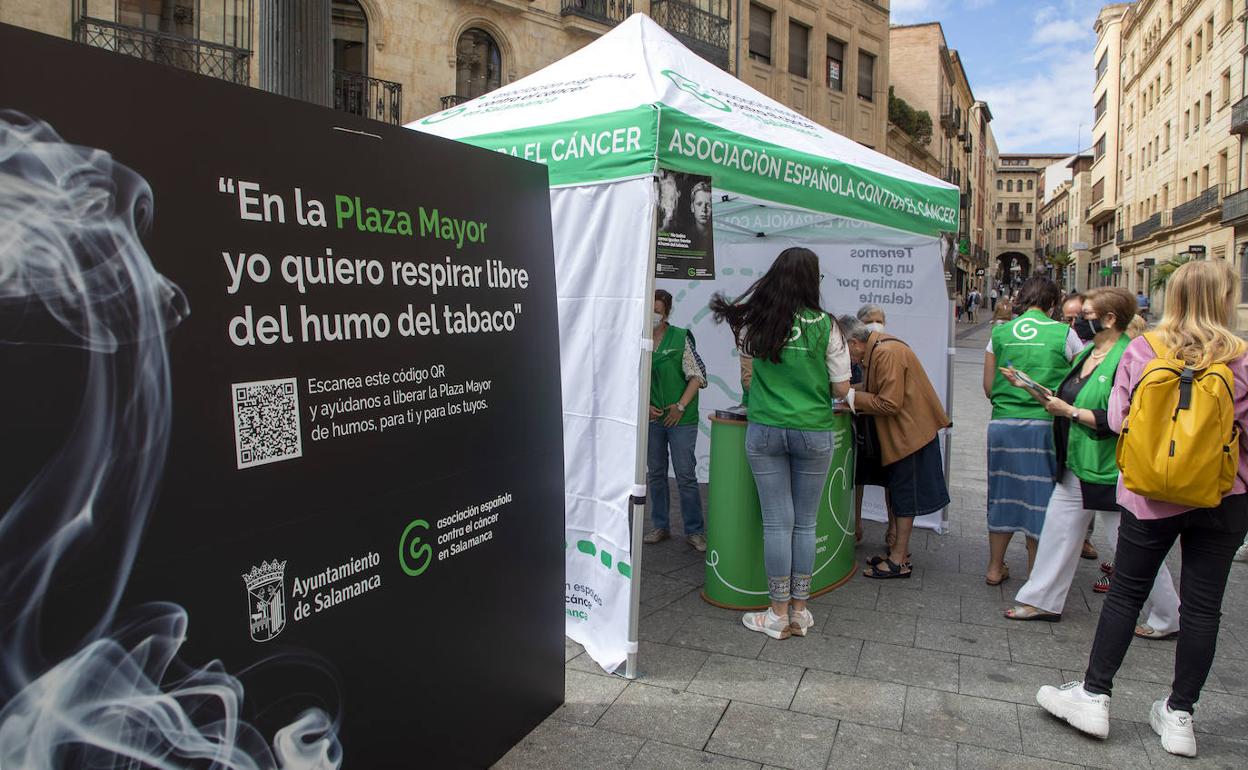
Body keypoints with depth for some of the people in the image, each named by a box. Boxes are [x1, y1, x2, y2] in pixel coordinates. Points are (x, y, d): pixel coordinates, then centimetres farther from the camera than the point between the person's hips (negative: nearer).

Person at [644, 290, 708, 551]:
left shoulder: (681, 337, -5)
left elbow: (697, 375, -5)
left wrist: (681, 406, -11)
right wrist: (644, 406, -3)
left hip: (681, 419, -3)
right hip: (651, 418, 4)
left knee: (686, 476, -1)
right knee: (655, 474, 12)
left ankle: (694, 531, 11)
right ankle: (660, 527, 25)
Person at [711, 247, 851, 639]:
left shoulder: (755, 322, -1)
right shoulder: (826, 326, -7)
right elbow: (841, 389, -2)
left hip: (765, 430, 1)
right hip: (813, 433, -1)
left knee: (777, 522, 5)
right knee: (805, 523, 10)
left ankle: (779, 614, 14)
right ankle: (800, 611, 19)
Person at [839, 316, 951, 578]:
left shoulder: (887, 353, -24)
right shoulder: (876, 349, 6)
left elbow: (890, 404, -26)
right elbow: (879, 391, 12)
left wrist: (853, 397, -18)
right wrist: (851, 394, -2)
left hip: (911, 431, -10)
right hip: (899, 431, 10)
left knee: (904, 495, -1)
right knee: (895, 490, 16)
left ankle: (899, 561, 9)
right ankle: (898, 549, 28)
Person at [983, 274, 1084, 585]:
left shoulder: (1000, 333, 4)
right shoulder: (1064, 334, -3)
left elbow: (988, 387, 8)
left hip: (1003, 424, 3)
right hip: (1044, 425, -2)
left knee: (1003, 492, 14)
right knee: (1039, 497, 8)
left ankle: (995, 568, 24)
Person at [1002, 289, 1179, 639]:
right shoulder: (1086, 353, 9)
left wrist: (1069, 412, -22)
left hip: (1112, 472, -9)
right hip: (1076, 466, 9)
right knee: (1057, 531, 14)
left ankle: (1168, 617, 25)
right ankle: (1042, 600, 26)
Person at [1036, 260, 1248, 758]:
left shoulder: (1141, 350, -7)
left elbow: (1118, 418, -2)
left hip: (1152, 492, 0)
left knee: (1126, 593, 10)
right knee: (1202, 604, 10)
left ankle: (1094, 696, 16)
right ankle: (1179, 715, 19)